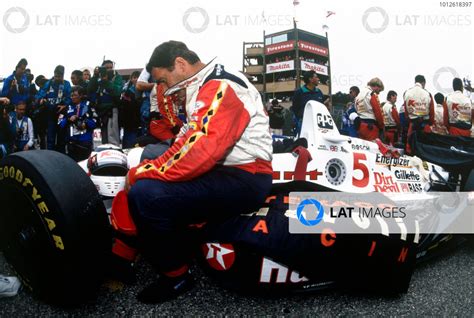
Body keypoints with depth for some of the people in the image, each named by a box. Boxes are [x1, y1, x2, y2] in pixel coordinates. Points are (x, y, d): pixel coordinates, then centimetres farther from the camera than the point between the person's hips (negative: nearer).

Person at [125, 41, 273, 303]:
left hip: (244, 180, -11)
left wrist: (141, 173, -18)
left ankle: (175, 276, -5)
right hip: (222, 172, 11)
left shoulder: (220, 87, -15)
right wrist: (148, 167, 2)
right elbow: (191, 141, 16)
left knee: (145, 193, -26)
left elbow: (201, 151, -27)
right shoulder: (205, 87, 19)